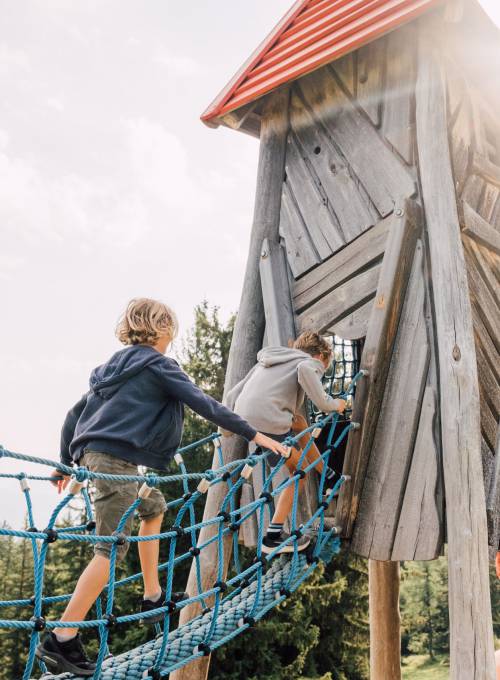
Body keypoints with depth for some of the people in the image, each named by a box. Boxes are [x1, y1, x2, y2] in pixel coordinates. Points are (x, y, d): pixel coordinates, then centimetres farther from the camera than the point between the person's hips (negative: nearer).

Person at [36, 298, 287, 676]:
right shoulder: (158, 364, -1)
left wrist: (67, 462, 27)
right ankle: (61, 640, -8)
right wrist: (255, 436, -7)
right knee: (113, 547, -7)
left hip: (92, 450, 9)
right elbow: (205, 405, -8)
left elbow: (75, 414, 21)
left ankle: (153, 598, 28)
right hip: (117, 456, -9)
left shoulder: (114, 365, 21)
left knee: (154, 509, 24)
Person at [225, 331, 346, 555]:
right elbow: (305, 371, -17)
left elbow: (232, 396, 25)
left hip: (243, 421, 8)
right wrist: (331, 404, -7)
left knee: (299, 423, 29)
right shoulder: (310, 362, 11)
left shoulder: (267, 361, 31)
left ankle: (329, 478, 38)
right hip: (268, 425, -8)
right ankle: (273, 537, 12)